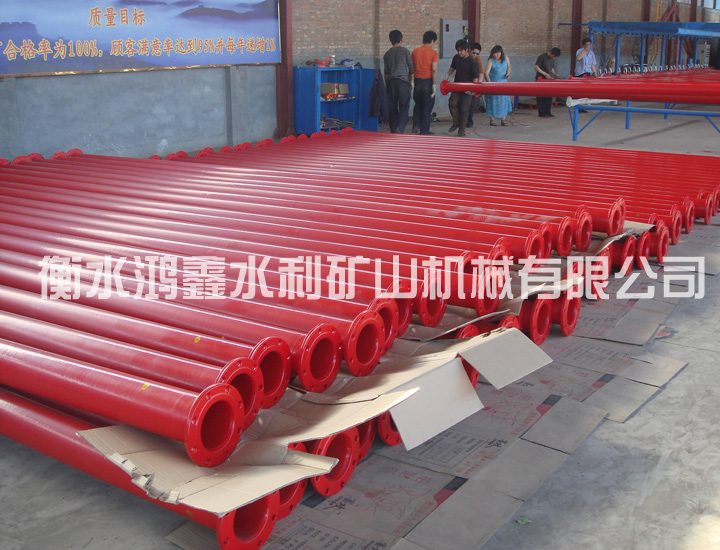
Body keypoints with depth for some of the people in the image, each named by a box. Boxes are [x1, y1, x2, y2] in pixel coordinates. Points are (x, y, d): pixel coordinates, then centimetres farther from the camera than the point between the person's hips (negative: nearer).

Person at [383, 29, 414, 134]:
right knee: (404, 107, -4)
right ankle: (400, 129, -22)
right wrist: (411, 82, 15)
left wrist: (387, 85, 19)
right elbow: (411, 68, 3)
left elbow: (386, 72, 11)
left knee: (392, 108, 8)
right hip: (403, 82, -3)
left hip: (391, 82, 3)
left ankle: (393, 131, 10)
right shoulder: (405, 51, 1)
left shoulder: (387, 54, 10)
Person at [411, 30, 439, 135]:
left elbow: (411, 68, 7)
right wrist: (434, 85, -11)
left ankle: (416, 124, 9)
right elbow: (434, 70, -13)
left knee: (417, 104, 22)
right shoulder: (433, 53, -7)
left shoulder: (415, 51, 5)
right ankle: (424, 130, 6)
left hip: (417, 81, 4)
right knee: (427, 106, 5)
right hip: (428, 81, -4)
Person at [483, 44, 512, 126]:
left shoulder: (506, 58, -1)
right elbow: (486, 73, -25)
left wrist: (508, 73, -5)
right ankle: (492, 119, 8)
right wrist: (489, 83, -39)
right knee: (493, 101, -2)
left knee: (504, 100, 3)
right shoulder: (491, 61, -16)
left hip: (503, 82, 5)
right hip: (493, 83, -4)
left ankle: (504, 119, 11)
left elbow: (509, 67, 16)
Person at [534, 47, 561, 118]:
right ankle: (541, 113, -2)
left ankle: (547, 112, 16)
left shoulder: (552, 59, 12)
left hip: (549, 80, 8)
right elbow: (536, 67, -15)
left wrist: (555, 74, 1)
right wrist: (545, 73, -21)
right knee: (541, 96, -6)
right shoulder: (542, 57, -12)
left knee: (549, 96, 8)